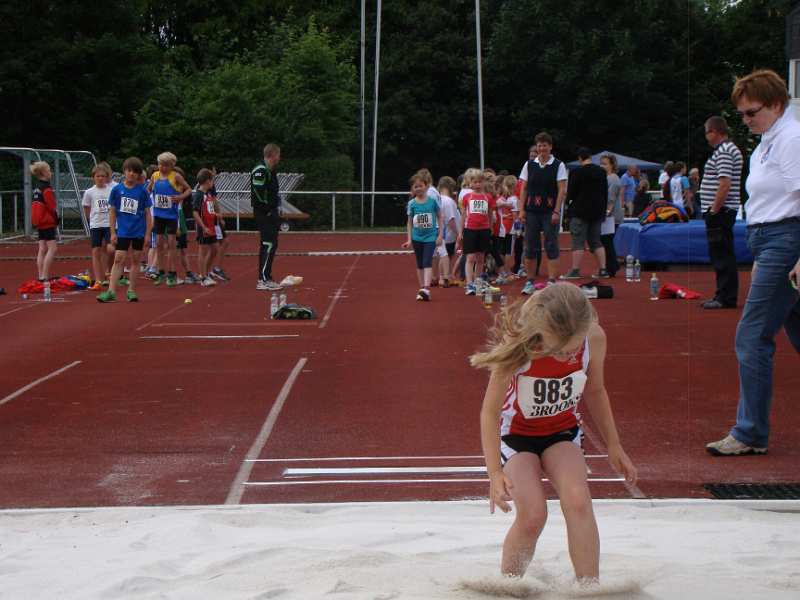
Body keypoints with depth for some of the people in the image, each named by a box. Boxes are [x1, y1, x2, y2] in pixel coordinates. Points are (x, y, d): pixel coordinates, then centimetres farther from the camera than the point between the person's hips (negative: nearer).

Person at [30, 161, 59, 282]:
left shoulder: (36, 189, 13)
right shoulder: (47, 189, -14)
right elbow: (52, 207, -14)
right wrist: (56, 221, 0)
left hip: (39, 223, 9)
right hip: (48, 222, -9)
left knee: (42, 249, 11)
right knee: (53, 248, -9)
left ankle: (41, 276, 11)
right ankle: (45, 276, -15)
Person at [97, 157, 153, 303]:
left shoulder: (142, 191, -2)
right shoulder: (116, 189, -1)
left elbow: (148, 213, 2)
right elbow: (112, 212, 4)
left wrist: (148, 234, -1)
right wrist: (113, 232, 0)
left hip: (139, 232, 0)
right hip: (122, 231, 0)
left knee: (135, 260, 7)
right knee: (118, 260, -5)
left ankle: (131, 291, 16)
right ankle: (111, 291, -8)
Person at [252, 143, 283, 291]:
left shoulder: (271, 171, 16)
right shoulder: (260, 171, -16)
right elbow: (258, 193, -22)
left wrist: (277, 210, 13)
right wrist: (269, 210, -17)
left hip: (271, 214, 10)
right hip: (264, 214, -10)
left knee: (272, 245, 13)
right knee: (268, 245, -12)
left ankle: (266, 278, 19)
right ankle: (263, 280, -12)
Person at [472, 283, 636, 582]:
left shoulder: (594, 339, -22)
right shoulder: (517, 345, -32)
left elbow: (595, 392, 0)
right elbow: (490, 412, -25)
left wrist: (613, 447, 5)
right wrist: (495, 473, -35)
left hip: (563, 429, 2)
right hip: (516, 431, -2)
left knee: (578, 501, -23)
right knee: (533, 514, -20)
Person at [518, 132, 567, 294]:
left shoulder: (558, 165, -1)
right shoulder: (529, 164, 7)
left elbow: (562, 190, -4)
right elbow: (524, 189, 9)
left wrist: (556, 211, -11)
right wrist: (522, 209, 1)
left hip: (550, 212, -3)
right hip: (532, 211, 3)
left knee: (551, 246, -3)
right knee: (530, 247, 5)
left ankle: (552, 281, -1)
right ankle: (529, 282, 12)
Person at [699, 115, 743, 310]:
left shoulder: (723, 152, -15)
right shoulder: (731, 149, 18)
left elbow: (724, 184, -23)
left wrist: (714, 210, -21)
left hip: (719, 211, -11)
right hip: (724, 212, 11)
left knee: (721, 255, -8)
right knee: (724, 255, 13)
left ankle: (726, 298, -7)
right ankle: (724, 296, 19)